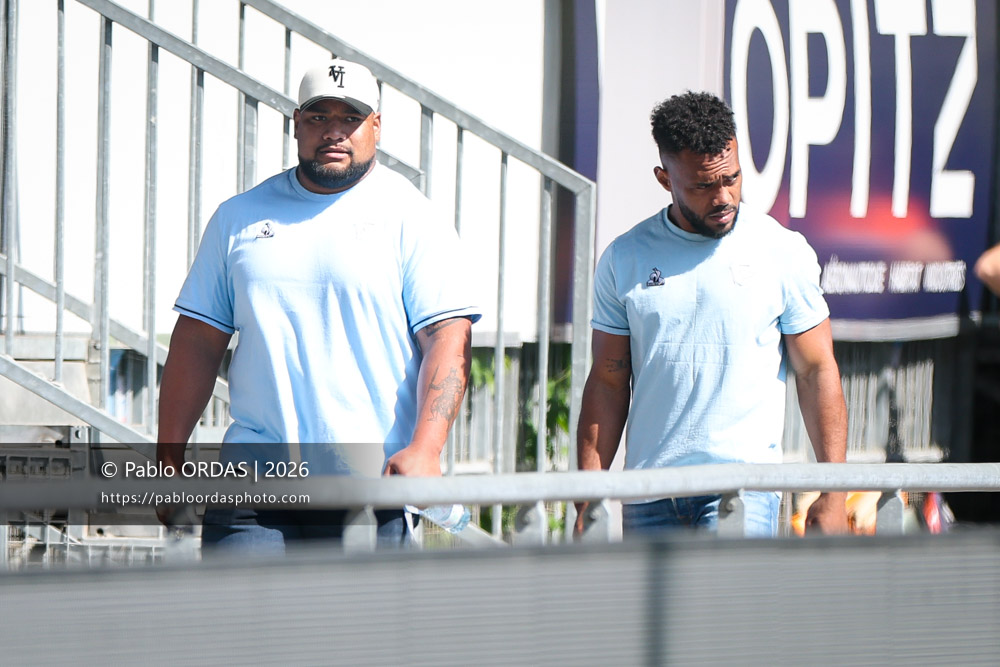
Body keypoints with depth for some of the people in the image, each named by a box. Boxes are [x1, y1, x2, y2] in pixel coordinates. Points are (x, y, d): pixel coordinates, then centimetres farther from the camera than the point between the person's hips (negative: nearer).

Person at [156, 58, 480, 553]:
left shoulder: (412, 220, 3)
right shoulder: (240, 217, 13)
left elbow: (447, 337, -6)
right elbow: (199, 341, 15)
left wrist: (424, 448, -20)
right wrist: (169, 457, 9)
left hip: (369, 489, -2)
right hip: (252, 475, 2)